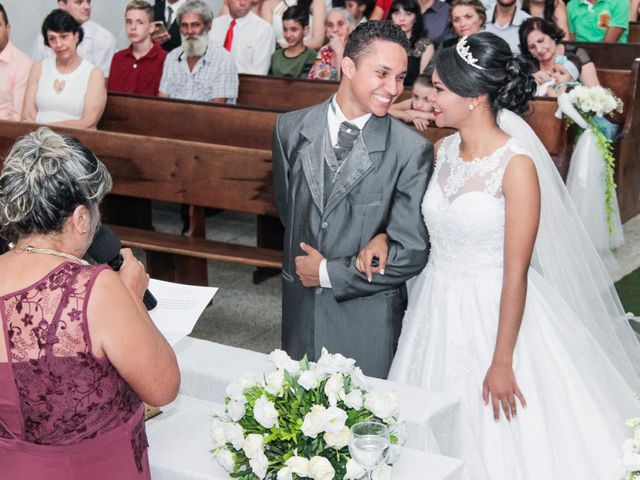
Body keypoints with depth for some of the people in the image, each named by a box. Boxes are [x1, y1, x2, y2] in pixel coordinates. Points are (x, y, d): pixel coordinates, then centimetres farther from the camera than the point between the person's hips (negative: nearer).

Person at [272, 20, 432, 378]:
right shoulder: (291, 129, -3)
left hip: (368, 320, -3)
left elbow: (411, 253, -14)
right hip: (300, 309, 4)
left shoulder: (413, 150, -15)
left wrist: (329, 273, -11)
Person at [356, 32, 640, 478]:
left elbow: (516, 272, -19)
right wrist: (383, 237, -6)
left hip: (495, 312, -6)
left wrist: (502, 363, -17)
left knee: (499, 437, 7)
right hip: (438, 307, 6)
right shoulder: (443, 149, 1)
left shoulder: (517, 165, -19)